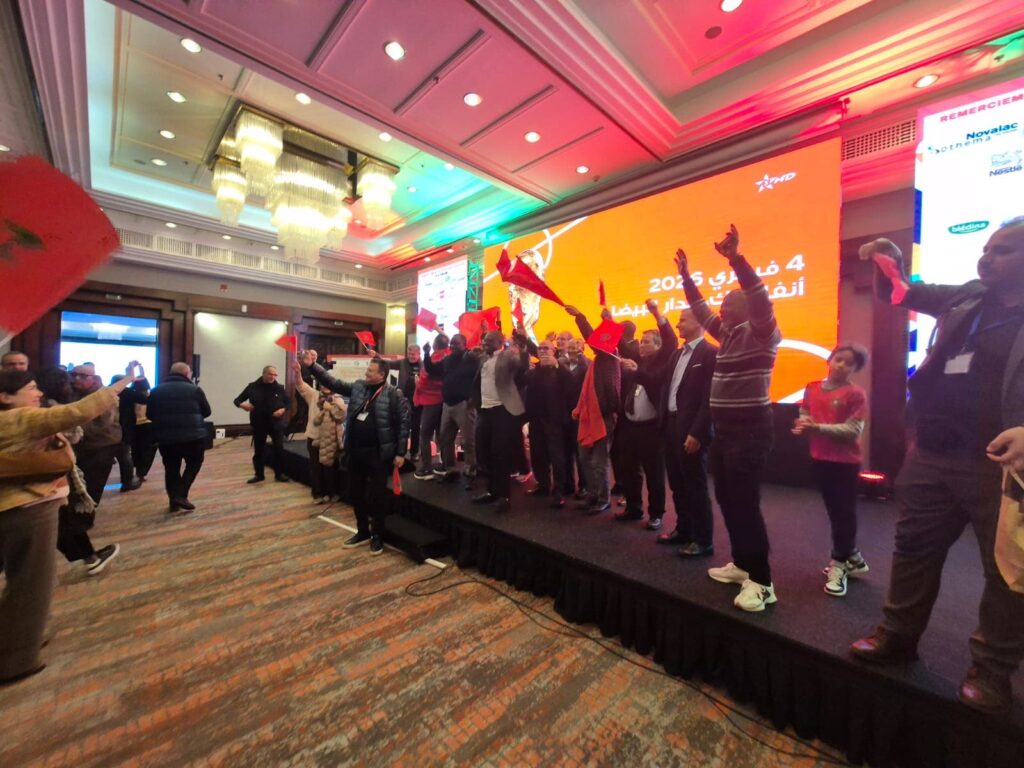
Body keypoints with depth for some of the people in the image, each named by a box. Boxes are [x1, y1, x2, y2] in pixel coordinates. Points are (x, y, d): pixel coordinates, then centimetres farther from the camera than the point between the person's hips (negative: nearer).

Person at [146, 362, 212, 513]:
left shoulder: (156, 390, 5)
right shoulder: (194, 390, -5)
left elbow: (149, 415, 10)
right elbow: (206, 412, 2)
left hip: (165, 438, 3)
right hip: (193, 436, -3)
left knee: (171, 469, 15)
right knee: (194, 464, 14)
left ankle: (173, 500, 18)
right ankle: (181, 495, 2)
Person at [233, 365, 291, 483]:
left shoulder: (279, 388, -1)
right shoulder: (252, 387, -1)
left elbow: (289, 402, 7)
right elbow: (237, 400, 5)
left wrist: (283, 409, -13)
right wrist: (242, 404, -17)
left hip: (276, 424, 0)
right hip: (258, 424, 1)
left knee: (279, 449, 1)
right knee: (258, 450, 10)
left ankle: (279, 474, 15)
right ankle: (258, 474, 25)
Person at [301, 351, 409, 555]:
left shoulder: (394, 395, -12)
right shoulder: (357, 387, 7)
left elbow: (403, 423, -12)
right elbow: (333, 383, 10)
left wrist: (400, 453, -13)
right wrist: (311, 366, -2)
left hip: (378, 453, -6)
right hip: (355, 451, 7)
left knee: (376, 495, 3)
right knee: (356, 493, 16)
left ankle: (377, 535, 22)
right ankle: (362, 532, 33)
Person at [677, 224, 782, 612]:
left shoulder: (761, 332, -7)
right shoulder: (728, 333, 14)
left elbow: (760, 297, -24)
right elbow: (701, 310, 22)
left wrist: (735, 257, -31)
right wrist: (686, 276, 20)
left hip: (750, 429, -9)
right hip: (724, 429, 9)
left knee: (745, 503, -6)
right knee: (726, 498, 13)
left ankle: (761, 581, 7)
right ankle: (742, 563, 28)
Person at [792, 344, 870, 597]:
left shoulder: (855, 394, -10)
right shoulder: (812, 389, 5)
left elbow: (853, 430, -17)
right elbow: (803, 416, 10)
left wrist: (818, 427, -25)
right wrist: (803, 424, -12)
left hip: (845, 461, -5)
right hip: (819, 458, 5)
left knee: (844, 512, 4)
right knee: (834, 511, 16)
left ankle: (839, 564, 17)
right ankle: (852, 558, 35)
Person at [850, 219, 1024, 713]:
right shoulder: (968, 299, 10)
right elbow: (901, 294, 22)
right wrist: (887, 262, 2)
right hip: (931, 455, 5)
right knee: (913, 548, 13)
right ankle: (898, 635, 30)